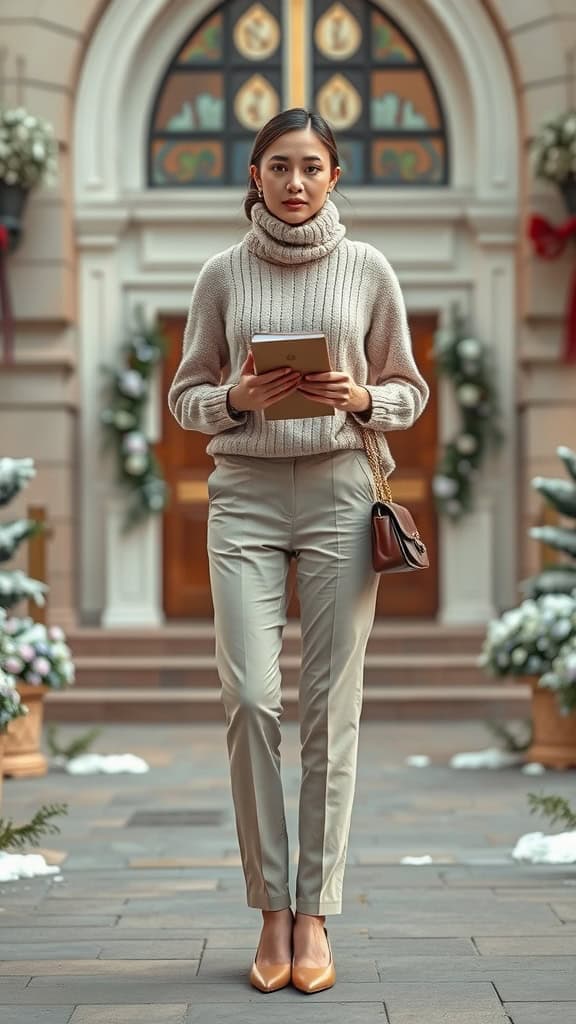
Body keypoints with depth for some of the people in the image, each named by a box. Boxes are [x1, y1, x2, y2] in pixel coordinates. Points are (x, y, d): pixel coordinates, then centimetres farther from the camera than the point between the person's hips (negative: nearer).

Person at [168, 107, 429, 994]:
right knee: (251, 698, -9)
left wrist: (360, 399, -10)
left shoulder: (369, 269, 5)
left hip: (339, 493, 0)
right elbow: (185, 397, 10)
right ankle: (271, 909, 5)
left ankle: (314, 914, 7)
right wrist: (238, 398, -10)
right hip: (244, 494, 0)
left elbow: (409, 393, 10)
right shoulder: (223, 274, 6)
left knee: (330, 705, -1)